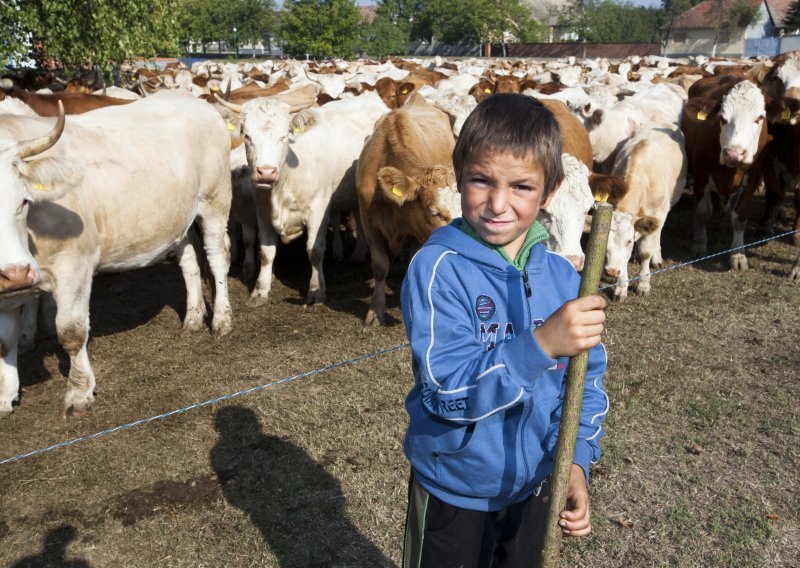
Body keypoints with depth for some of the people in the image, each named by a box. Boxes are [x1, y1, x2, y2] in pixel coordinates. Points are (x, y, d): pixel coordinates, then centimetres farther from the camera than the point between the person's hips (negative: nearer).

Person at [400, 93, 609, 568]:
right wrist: (541, 344, -39)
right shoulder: (438, 268, -23)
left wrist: (575, 460, -13)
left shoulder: (561, 275, -8)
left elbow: (586, 381, 0)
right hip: (455, 492, -4)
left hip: (534, 485, 4)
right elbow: (450, 390, -29)